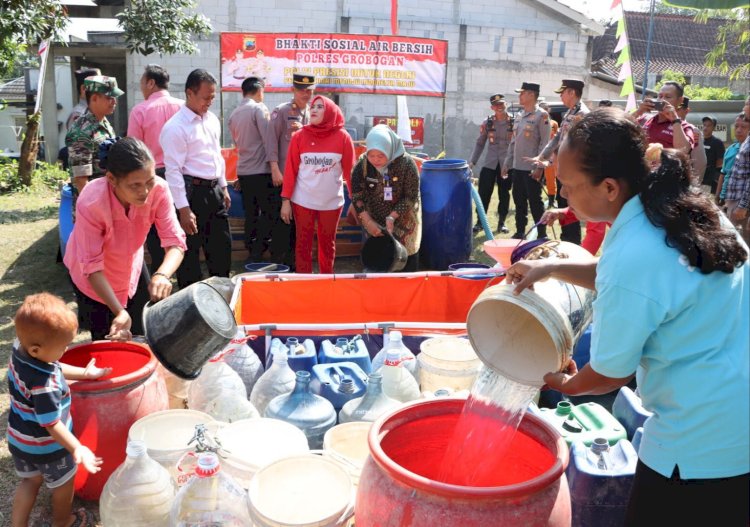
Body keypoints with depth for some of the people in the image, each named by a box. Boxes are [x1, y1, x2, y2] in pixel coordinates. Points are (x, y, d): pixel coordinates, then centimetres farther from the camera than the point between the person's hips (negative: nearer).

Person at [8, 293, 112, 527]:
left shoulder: (19, 348, -14)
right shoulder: (44, 384, -40)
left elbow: (54, 368, 4)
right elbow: (51, 424, -32)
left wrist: (84, 373, 11)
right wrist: (77, 449, -31)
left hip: (19, 439, 7)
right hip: (47, 447, -7)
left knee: (30, 481, 30)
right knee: (63, 485, 23)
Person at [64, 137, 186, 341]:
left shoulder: (159, 189, -29)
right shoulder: (91, 203, -37)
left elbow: (175, 242, -29)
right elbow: (92, 267, -32)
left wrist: (162, 274, -50)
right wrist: (120, 312, -42)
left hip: (131, 264, 4)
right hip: (94, 277, -3)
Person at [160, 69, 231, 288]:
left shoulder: (212, 120, 10)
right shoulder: (175, 127, -14)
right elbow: (173, 170, -17)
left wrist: (223, 187, 19)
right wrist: (183, 209, -20)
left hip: (214, 190, 8)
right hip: (192, 191, -8)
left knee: (222, 245, 16)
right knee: (190, 251, 4)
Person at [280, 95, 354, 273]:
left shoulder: (342, 137, -4)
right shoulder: (300, 136, -3)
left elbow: (349, 170, 0)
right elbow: (290, 169, -2)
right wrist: (285, 200, -4)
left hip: (332, 201, 0)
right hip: (303, 201, 0)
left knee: (328, 243, 14)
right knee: (303, 242, 9)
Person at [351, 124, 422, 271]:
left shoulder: (406, 163, -19)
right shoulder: (362, 165, -13)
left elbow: (411, 197, -15)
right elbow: (357, 196, -9)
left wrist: (393, 216, -24)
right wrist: (368, 221, -18)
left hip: (403, 220, -2)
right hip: (374, 222, 2)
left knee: (408, 263, 7)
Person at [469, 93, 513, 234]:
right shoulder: (486, 123, 2)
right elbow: (480, 143, 6)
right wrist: (472, 161, -1)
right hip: (489, 163, 1)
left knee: (504, 194, 8)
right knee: (483, 193, 0)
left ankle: (501, 222, 18)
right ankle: (479, 221, 11)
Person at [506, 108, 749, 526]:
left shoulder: (629, 261, -28)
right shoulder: (689, 206, -3)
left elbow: (611, 375, -12)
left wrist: (566, 384, 9)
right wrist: (552, 268, 7)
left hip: (703, 440, -8)